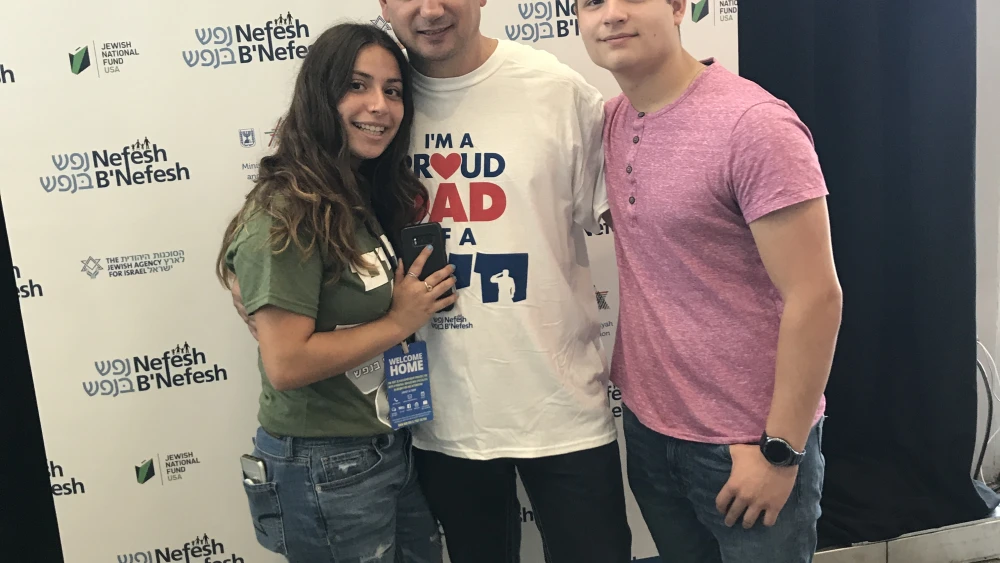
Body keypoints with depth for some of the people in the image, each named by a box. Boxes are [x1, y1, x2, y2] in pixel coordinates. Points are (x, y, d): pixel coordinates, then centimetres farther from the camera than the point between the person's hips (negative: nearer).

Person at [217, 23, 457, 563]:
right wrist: (399, 322, -17)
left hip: (397, 446, 8)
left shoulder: (376, 197, 7)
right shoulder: (286, 214, -20)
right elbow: (286, 364, -25)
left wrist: (422, 296, 1)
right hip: (326, 470, -8)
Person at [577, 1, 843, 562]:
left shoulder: (752, 124, -19)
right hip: (648, 429, 6)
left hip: (748, 442, -6)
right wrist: (625, 358, 5)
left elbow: (816, 297, -19)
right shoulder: (613, 121, 2)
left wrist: (780, 450, -16)